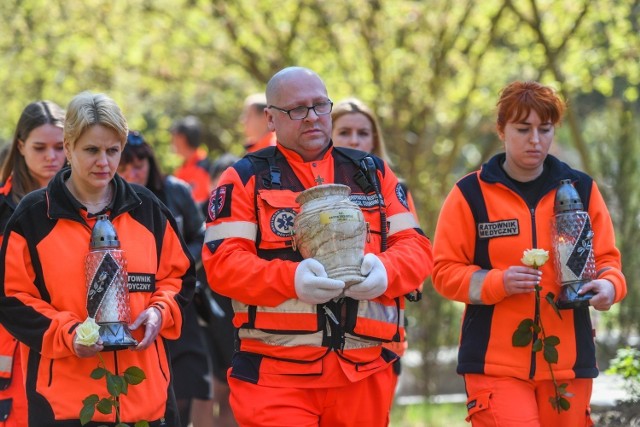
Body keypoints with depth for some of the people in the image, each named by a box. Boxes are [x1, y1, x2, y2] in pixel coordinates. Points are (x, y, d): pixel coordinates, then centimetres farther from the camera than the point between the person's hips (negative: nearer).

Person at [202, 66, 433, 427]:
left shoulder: (373, 174, 16)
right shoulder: (247, 179, 6)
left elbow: (416, 248, 9)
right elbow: (222, 263, -5)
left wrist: (384, 270, -15)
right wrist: (292, 279, -22)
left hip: (365, 372, 3)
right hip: (276, 374, -3)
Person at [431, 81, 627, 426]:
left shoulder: (581, 189, 9)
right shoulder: (471, 194, 1)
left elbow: (606, 258, 13)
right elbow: (445, 271, 0)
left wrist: (609, 284, -10)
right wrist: (499, 282, -17)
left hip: (568, 361, 3)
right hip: (495, 363, -3)